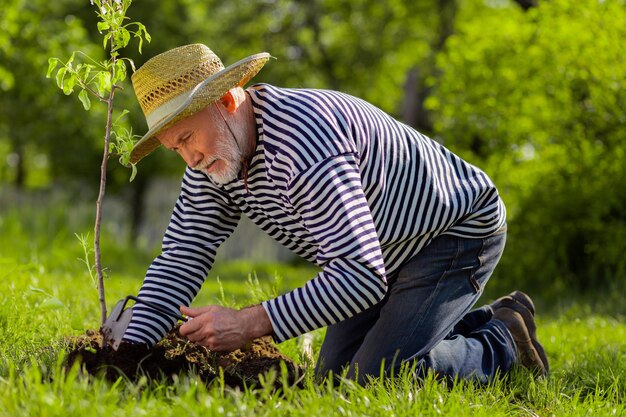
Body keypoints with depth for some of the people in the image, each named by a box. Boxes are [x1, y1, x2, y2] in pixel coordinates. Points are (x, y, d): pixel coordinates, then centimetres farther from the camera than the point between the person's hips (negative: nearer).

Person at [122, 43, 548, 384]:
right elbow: (180, 260, -6)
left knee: (375, 376, -20)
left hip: (458, 228, -9)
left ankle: (503, 344, 4)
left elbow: (361, 276, -41)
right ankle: (478, 324, 23)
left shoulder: (300, 143, -38)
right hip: (388, 253, 9)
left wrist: (249, 323, -42)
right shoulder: (214, 156, -9)